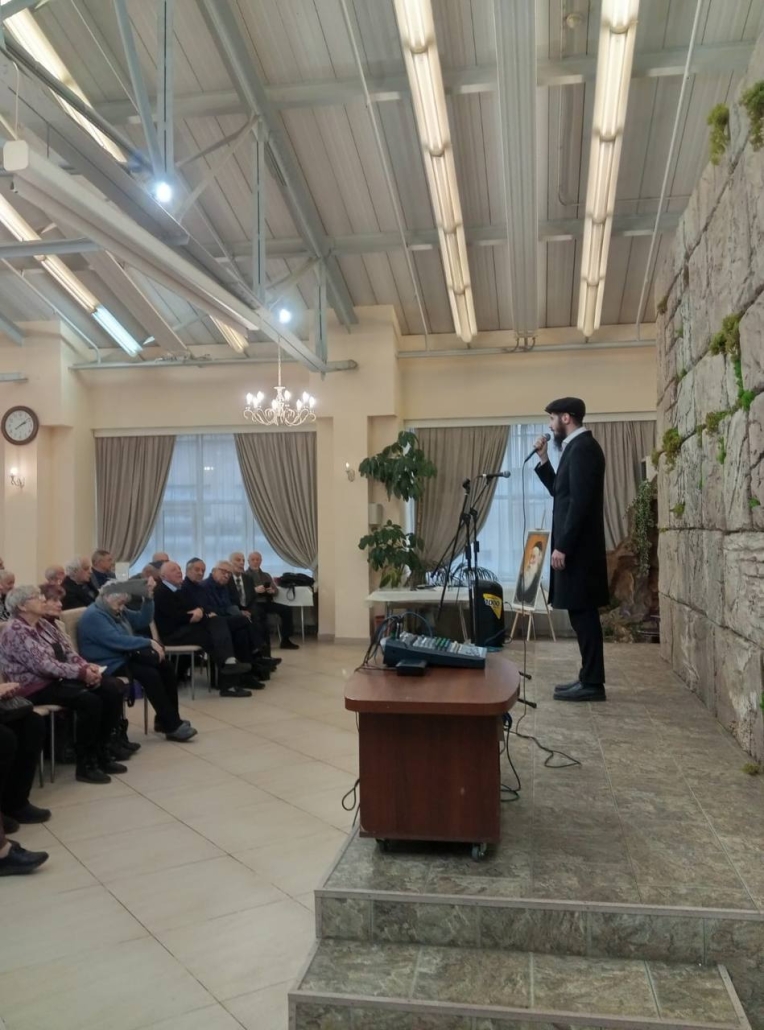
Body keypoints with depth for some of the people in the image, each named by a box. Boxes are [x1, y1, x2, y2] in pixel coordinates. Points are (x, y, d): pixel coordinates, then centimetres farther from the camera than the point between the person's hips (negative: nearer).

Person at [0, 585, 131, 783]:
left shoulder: (44, 624, 13)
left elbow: (68, 652, 10)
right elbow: (44, 665, -23)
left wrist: (88, 666, -9)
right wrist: (82, 672, -24)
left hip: (60, 678, 9)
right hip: (38, 686, -9)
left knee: (112, 689, -10)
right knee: (90, 701, -30)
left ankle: (103, 751, 0)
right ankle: (85, 764, -16)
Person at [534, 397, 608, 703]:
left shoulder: (583, 448, -14)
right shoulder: (577, 447, 17)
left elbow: (580, 502, -21)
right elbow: (561, 492, 22)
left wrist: (562, 547, -21)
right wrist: (544, 460, 12)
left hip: (577, 548, -10)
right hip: (575, 546, 10)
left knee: (582, 614, -6)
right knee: (582, 614, 11)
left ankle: (592, 684, 0)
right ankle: (589, 679, 17)